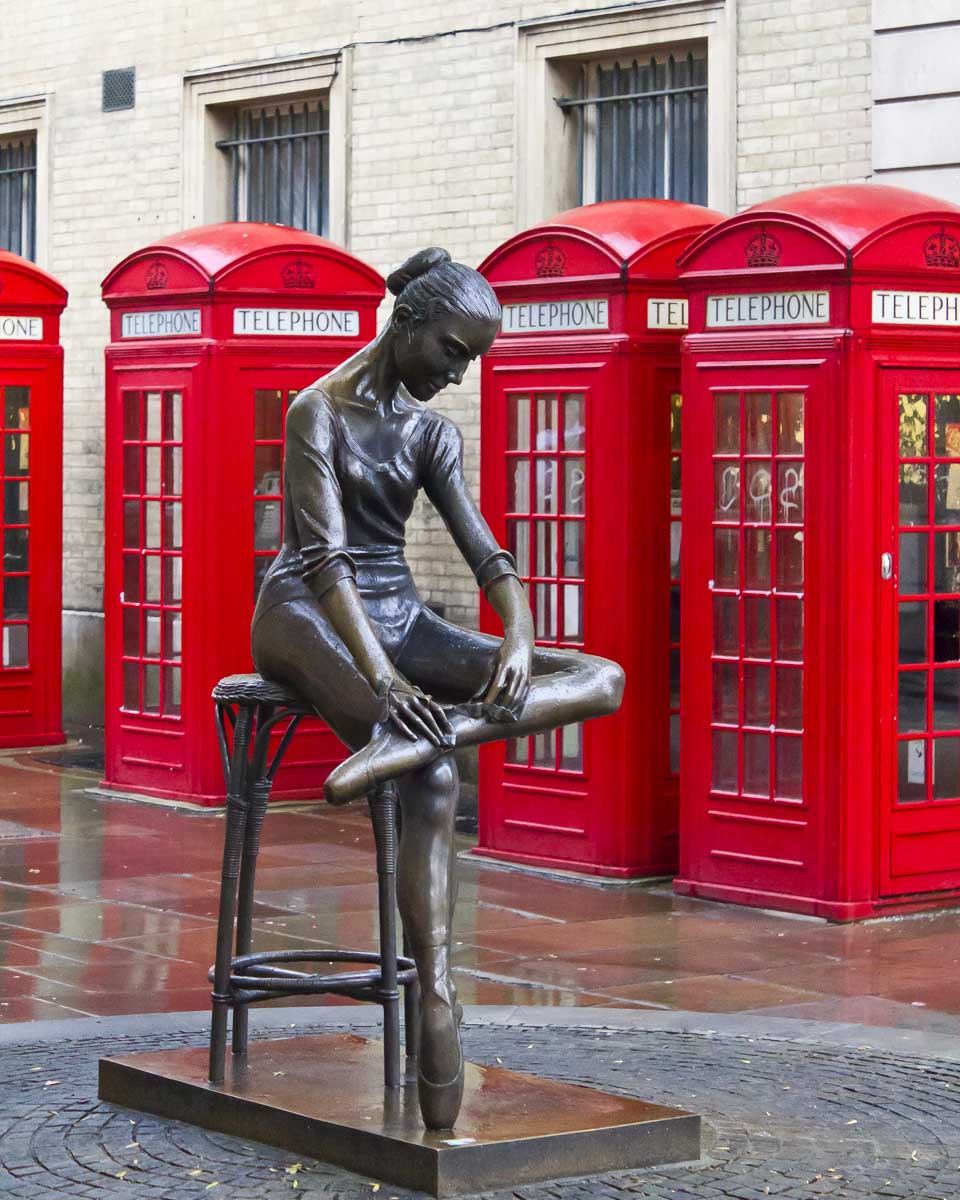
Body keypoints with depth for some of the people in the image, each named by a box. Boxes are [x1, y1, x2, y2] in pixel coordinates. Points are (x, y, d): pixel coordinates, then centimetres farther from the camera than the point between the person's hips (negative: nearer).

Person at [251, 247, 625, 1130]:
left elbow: (486, 554, 4)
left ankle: (417, 735, -39)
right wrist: (378, 674, -32)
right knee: (434, 781, -35)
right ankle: (438, 1000, -42)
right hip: (310, 616, -7)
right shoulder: (320, 412, -5)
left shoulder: (433, 433, 14)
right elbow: (326, 555, -17)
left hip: (399, 617, 7)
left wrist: (519, 640, -18)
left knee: (604, 680, -17)